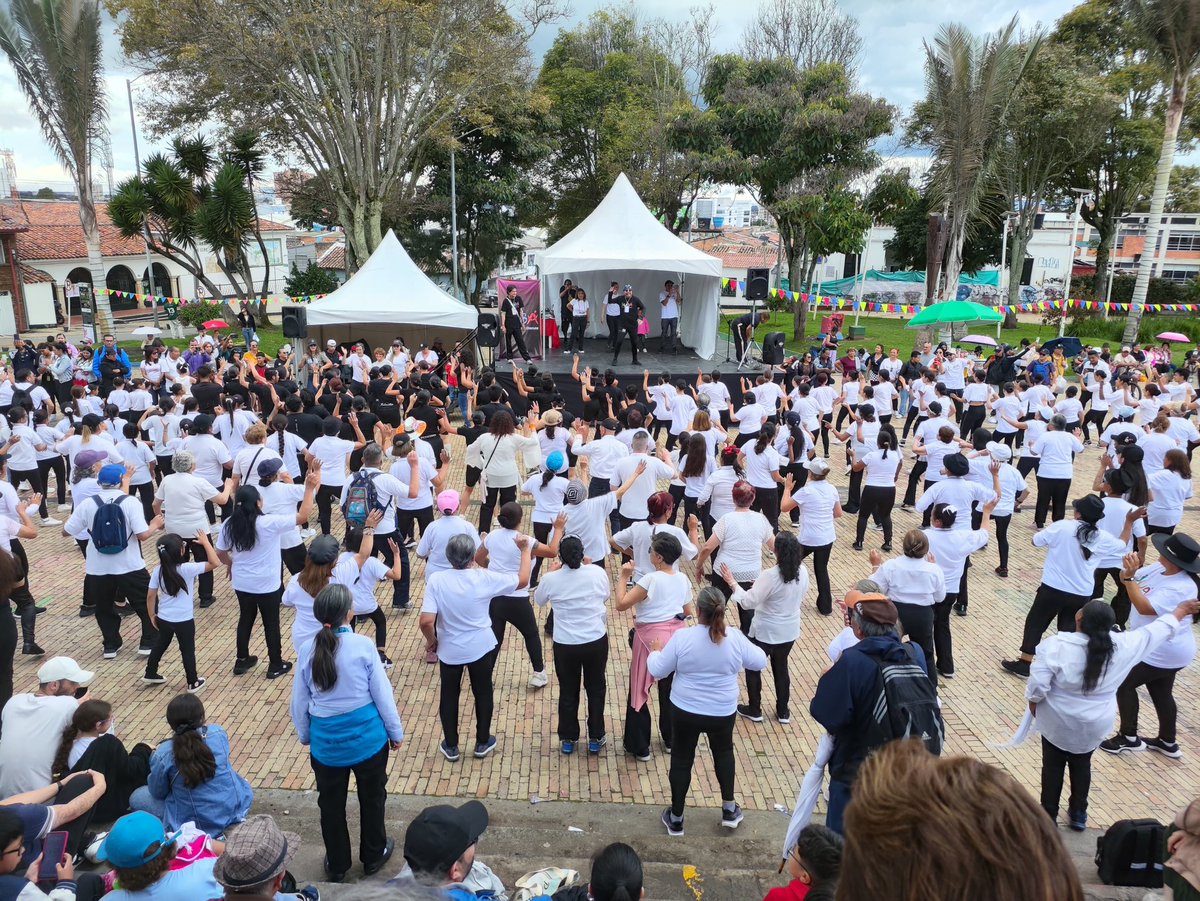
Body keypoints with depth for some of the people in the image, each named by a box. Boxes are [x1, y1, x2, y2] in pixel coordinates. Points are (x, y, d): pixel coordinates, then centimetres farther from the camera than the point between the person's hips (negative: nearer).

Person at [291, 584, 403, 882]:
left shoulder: (308, 649, -10)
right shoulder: (363, 645, -18)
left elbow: (299, 700, 1)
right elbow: (382, 694, -11)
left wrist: (304, 735, 19)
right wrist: (396, 732, 3)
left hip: (326, 742, 2)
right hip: (367, 739, -2)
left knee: (331, 805, 21)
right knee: (372, 799, 20)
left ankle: (337, 865, 37)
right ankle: (373, 856, 38)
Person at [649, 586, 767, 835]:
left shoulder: (682, 637, -19)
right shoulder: (735, 637, -14)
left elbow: (658, 671, -11)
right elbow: (760, 662, 0)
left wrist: (655, 651, 8)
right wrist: (749, 646, 18)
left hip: (685, 711, -2)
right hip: (723, 712, 2)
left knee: (681, 760, 16)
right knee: (723, 752, 28)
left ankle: (676, 819, 27)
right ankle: (729, 810, 35)